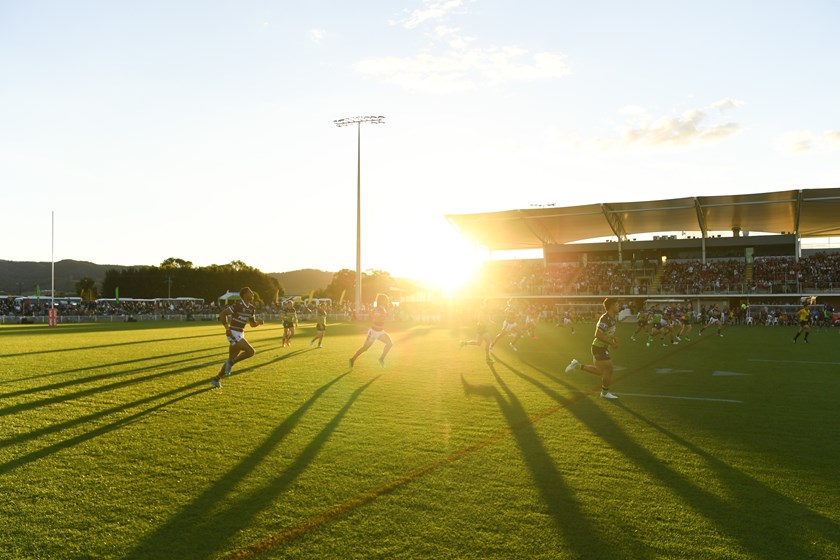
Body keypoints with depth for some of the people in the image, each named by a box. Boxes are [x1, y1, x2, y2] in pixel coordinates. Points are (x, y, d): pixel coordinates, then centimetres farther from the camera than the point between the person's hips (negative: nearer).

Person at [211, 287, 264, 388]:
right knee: (251, 351, -19)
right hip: (233, 333, -9)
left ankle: (216, 379, 22)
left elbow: (252, 324, 18)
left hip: (240, 334, 9)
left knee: (231, 359, 12)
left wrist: (258, 322, -4)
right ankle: (231, 363, -3)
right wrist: (227, 327, -19)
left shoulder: (251, 308, 10)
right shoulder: (238, 305, -15)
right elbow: (222, 314, -12)